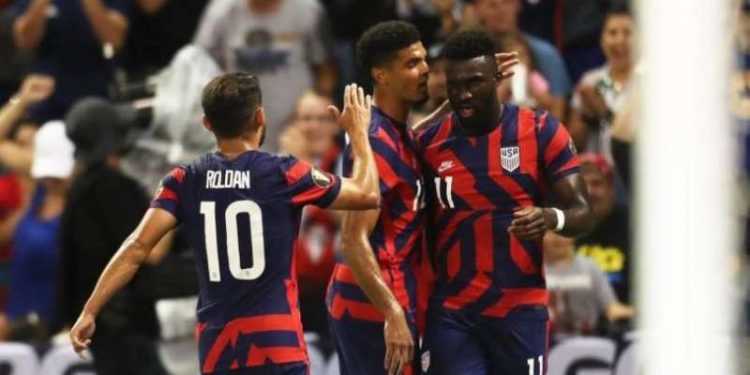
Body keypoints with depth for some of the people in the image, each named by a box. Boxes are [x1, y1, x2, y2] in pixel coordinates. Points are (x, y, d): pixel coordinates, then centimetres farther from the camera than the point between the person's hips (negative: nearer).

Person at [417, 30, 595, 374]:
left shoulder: (541, 132, -4)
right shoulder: (429, 143, 3)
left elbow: (583, 214, -7)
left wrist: (552, 217, -30)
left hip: (520, 309, -1)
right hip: (451, 313, 1)